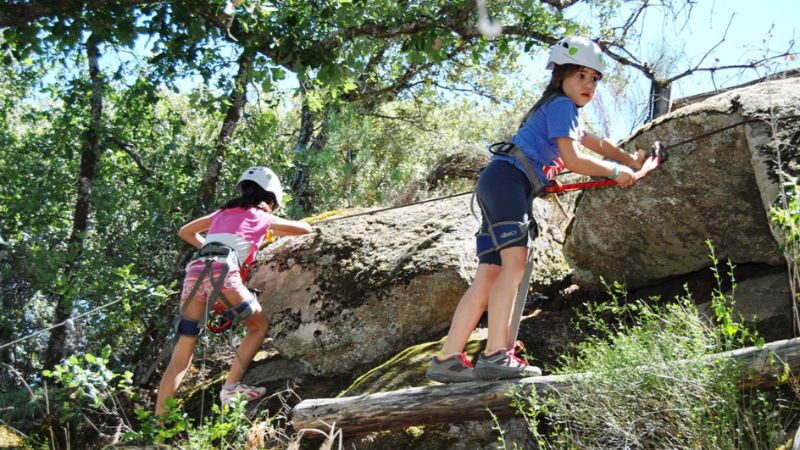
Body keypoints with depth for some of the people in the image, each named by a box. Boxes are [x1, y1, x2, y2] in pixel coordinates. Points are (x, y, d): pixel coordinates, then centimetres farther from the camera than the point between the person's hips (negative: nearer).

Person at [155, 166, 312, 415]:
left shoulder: (223, 212, 30)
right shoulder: (261, 217, 19)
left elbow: (184, 232, 39)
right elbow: (306, 228, 30)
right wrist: (274, 230, 47)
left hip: (195, 271, 5)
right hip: (222, 271, -5)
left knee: (181, 355, 8)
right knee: (259, 325, 19)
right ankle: (231, 387, 6)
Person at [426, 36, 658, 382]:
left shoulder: (567, 113, 31)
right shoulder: (561, 105, -1)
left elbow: (599, 144, 44)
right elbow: (573, 160, -9)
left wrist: (633, 162, 43)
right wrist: (616, 171, 2)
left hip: (499, 186, 10)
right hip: (505, 179, -10)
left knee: (488, 276, -1)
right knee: (515, 261, -22)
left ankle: (447, 359, -7)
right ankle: (496, 354, -32)